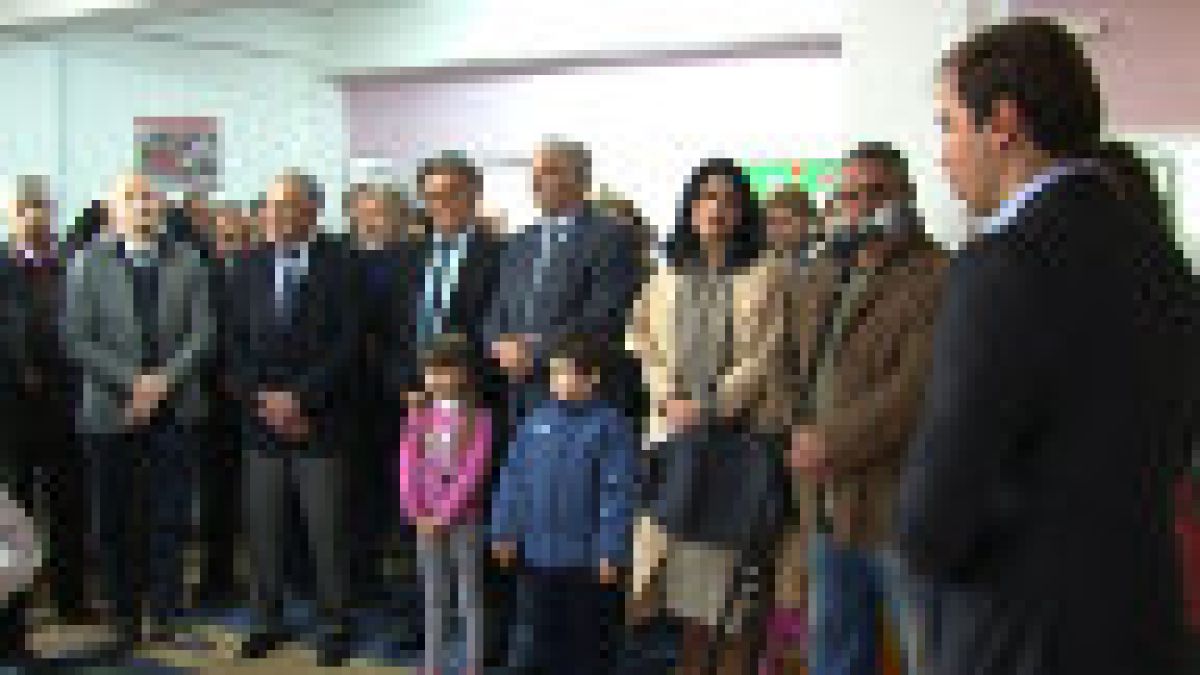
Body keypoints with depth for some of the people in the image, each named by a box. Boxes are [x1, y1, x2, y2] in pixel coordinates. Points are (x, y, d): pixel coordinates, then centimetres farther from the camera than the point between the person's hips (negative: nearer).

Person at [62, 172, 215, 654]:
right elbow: (77, 339, -4)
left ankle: (166, 617, 13)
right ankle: (124, 619, 16)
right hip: (111, 412, 0)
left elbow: (201, 334, 1)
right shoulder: (87, 263, 2)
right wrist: (133, 383, -12)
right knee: (114, 522, 5)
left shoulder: (187, 262, 6)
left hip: (174, 410, 1)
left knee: (170, 519, 3)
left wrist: (163, 380, -11)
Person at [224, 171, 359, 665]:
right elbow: (235, 343, 7)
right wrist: (262, 398, -6)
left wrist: (299, 397, -13)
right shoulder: (249, 268, 10)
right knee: (261, 527, 7)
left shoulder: (338, 268, -3)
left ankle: (333, 625, 14)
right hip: (260, 418, 4)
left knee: (326, 531, 0)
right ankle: (268, 620, 21)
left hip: (318, 420, -4)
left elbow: (347, 343, -9)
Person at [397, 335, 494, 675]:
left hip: (464, 518, -4)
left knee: (470, 598, 5)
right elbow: (407, 467, 0)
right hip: (427, 520, 4)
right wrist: (417, 513, -10)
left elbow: (473, 471, -13)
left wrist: (444, 514, -16)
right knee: (434, 598, 13)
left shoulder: (479, 418, -7)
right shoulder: (419, 415, 6)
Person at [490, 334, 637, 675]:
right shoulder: (537, 420, 4)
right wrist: (505, 530, 6)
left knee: (588, 641, 10)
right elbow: (513, 478, 9)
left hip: (587, 559, -4)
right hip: (539, 555, 5)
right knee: (543, 637, 16)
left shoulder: (610, 425, -11)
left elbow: (618, 492, -15)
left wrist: (611, 551, -18)